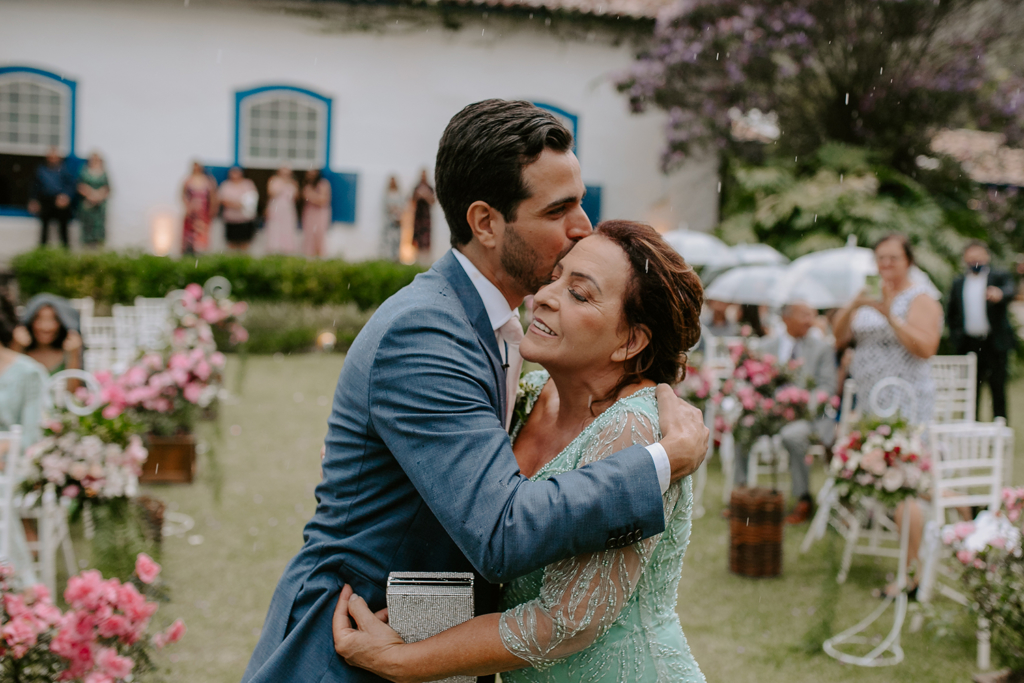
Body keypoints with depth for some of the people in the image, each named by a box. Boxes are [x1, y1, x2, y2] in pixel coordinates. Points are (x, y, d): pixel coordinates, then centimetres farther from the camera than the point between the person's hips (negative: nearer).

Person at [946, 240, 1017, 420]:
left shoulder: (999, 277, 3)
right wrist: (955, 336, 8)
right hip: (968, 343, 3)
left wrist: (1000, 293, -43)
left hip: (994, 343, -3)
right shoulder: (958, 283, 13)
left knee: (998, 388, 0)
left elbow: (1010, 289, -20)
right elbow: (950, 313, 21)